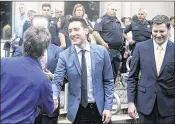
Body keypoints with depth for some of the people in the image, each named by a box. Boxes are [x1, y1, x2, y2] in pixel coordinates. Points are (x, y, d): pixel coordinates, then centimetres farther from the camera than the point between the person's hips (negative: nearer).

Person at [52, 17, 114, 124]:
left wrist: (108, 107, -5)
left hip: (99, 108, 1)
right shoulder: (64, 56, -6)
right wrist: (53, 97, -29)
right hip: (78, 110, 0)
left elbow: (108, 81, 0)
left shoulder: (101, 51, -5)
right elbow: (57, 82, -8)